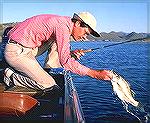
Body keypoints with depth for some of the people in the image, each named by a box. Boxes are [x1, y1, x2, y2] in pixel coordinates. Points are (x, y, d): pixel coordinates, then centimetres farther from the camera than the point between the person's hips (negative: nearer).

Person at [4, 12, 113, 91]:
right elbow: (66, 61, -25)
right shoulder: (63, 26, -20)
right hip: (16, 51, -9)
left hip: (27, 48, 9)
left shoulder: (63, 23, 9)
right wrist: (96, 73, -27)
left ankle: (49, 73, 6)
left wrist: (71, 53, -2)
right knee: (48, 85, -12)